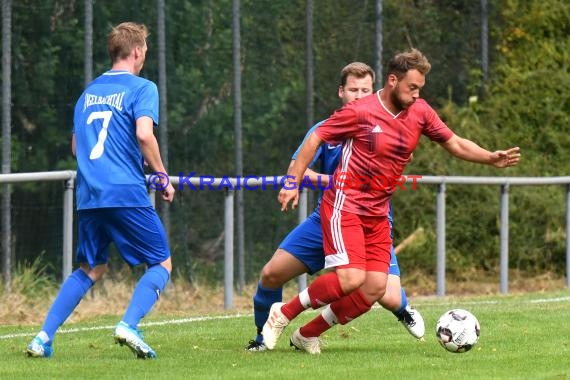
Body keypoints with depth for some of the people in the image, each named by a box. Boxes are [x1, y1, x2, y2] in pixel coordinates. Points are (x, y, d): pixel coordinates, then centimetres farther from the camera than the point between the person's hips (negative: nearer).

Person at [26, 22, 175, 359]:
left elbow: (76, 146, 23)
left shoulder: (89, 91, 19)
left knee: (91, 269, 18)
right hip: (127, 192, -6)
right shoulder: (142, 88, -1)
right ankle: (129, 325, -18)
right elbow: (144, 134, -16)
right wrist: (164, 178, -5)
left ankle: (44, 337, 5)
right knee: (162, 264, 5)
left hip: (88, 194, 6)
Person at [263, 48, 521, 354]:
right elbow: (315, 138, -7)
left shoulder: (420, 113, 3)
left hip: (377, 214, 7)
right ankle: (283, 314, -1)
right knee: (351, 279, -22)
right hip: (344, 207, -7)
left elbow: (455, 144, 11)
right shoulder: (360, 112, -14)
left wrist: (492, 159, -4)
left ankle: (308, 335, 11)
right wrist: (293, 182, -12)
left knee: (375, 288, -4)